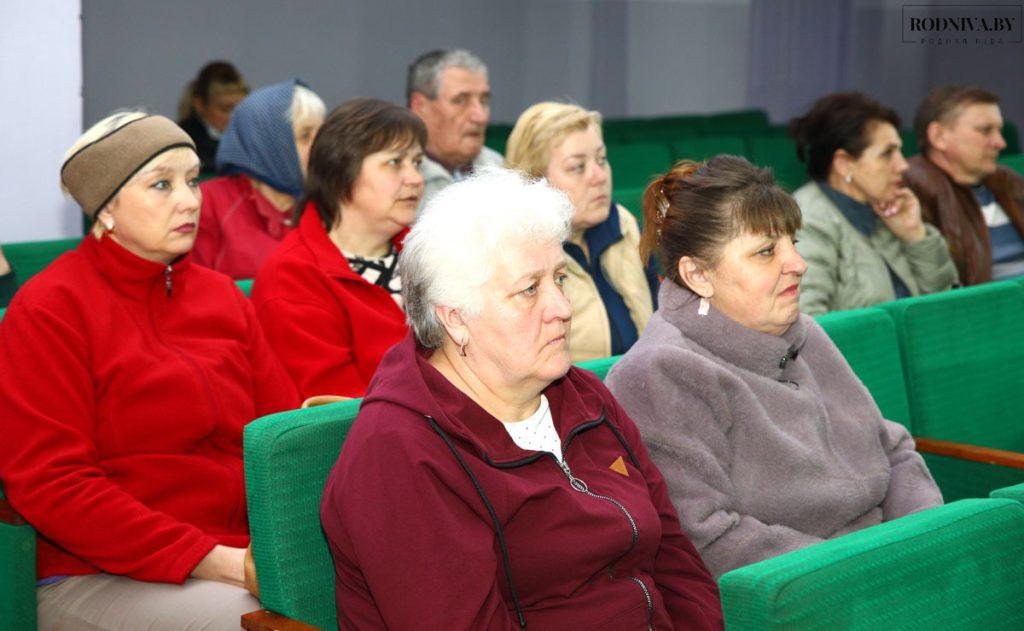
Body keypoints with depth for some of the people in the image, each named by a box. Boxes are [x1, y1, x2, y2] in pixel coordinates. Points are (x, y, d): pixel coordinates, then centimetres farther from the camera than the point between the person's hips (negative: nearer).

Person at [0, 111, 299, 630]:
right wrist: (214, 561, -18)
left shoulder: (221, 295, 16)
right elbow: (50, 484, -11)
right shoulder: (49, 309, -4)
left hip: (239, 557, 6)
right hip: (93, 577, -5)